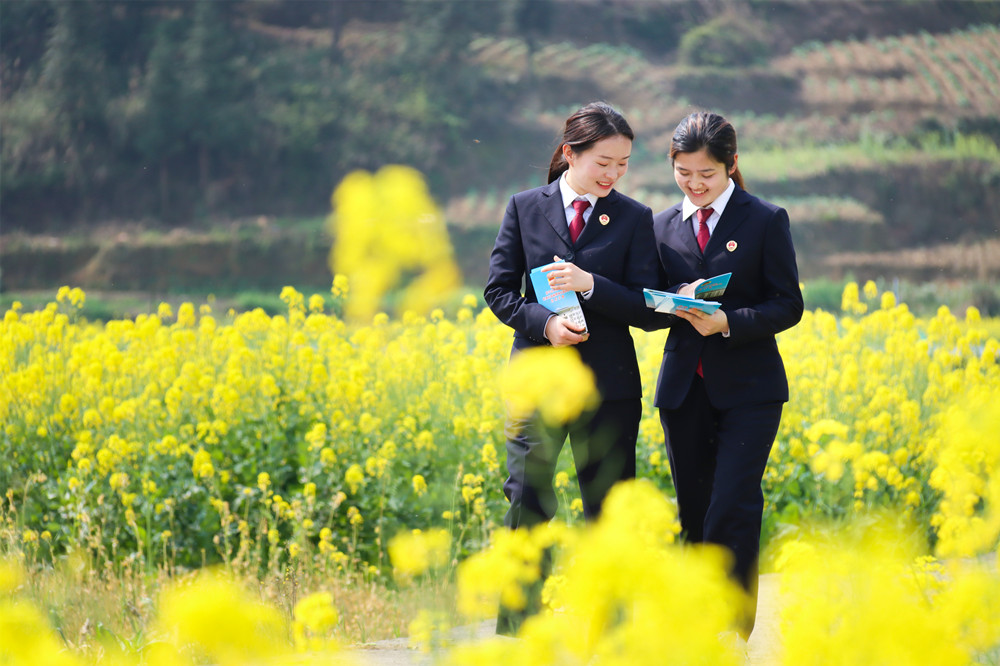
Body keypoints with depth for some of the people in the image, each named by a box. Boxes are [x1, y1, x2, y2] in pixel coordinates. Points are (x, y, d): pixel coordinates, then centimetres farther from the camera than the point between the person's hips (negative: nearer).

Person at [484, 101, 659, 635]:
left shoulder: (635, 219, 4)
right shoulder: (525, 208, 6)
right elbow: (499, 291, 4)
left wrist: (589, 285, -18)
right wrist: (544, 322, -14)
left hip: (606, 385, 0)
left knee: (608, 510, 4)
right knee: (527, 500, -8)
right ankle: (516, 626, -1)